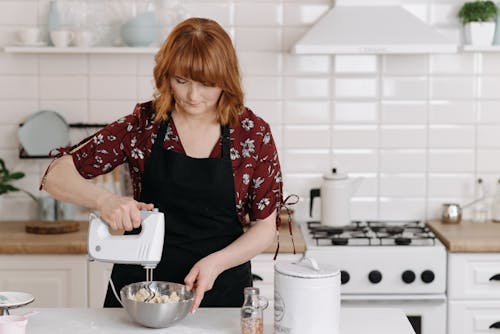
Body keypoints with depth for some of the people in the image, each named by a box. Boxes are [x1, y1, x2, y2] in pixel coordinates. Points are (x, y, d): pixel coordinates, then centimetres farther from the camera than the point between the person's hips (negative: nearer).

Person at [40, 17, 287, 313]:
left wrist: (216, 262, -20)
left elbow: (266, 225, -3)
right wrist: (104, 199, -28)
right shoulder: (143, 124, -6)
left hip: (220, 289, 0)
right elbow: (56, 175, -8)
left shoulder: (254, 133, -7)